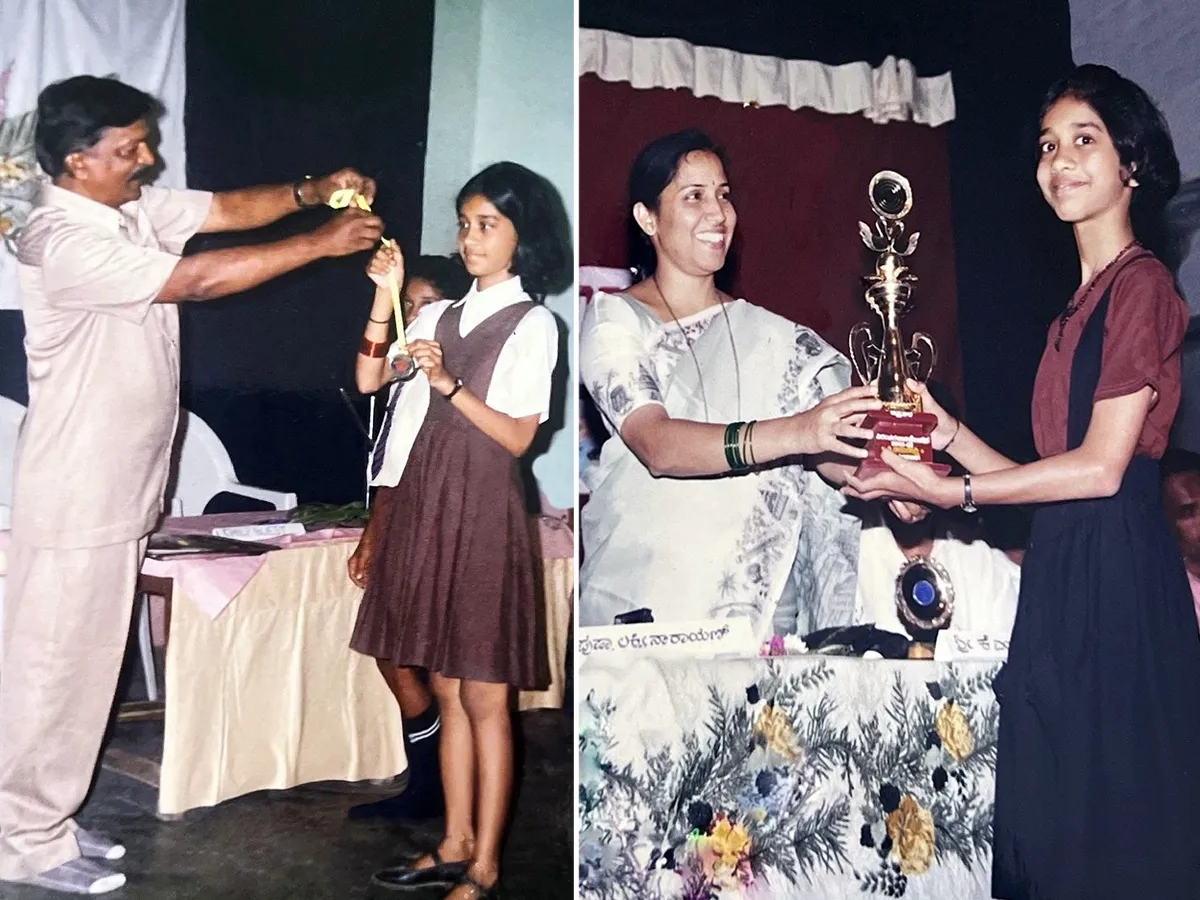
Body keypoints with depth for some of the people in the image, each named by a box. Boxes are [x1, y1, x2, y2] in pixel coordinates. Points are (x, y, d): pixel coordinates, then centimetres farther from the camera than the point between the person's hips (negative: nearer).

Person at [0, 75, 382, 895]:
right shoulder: (66, 243, -21)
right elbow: (199, 279, -26)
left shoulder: (136, 210, 7)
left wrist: (309, 192, -11)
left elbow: (227, 208, 8)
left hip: (119, 487, 9)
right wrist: (323, 243, -22)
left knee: (87, 659, 17)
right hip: (75, 495, -9)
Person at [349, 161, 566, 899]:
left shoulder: (533, 324, -3)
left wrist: (448, 384, -19)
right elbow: (369, 379, 6)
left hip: (482, 514, -6)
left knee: (484, 697, 1)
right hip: (425, 507, 6)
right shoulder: (441, 315, 14)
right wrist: (385, 295, -2)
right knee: (447, 691, 13)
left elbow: (518, 436, -9)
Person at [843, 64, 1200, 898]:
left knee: (1113, 818, 0)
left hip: (1116, 568, -8)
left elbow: (1100, 467, -13)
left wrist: (951, 492, -10)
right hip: (1062, 572, 8)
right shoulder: (1080, 305, 20)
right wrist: (948, 431, 6)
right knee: (1052, 823, 11)